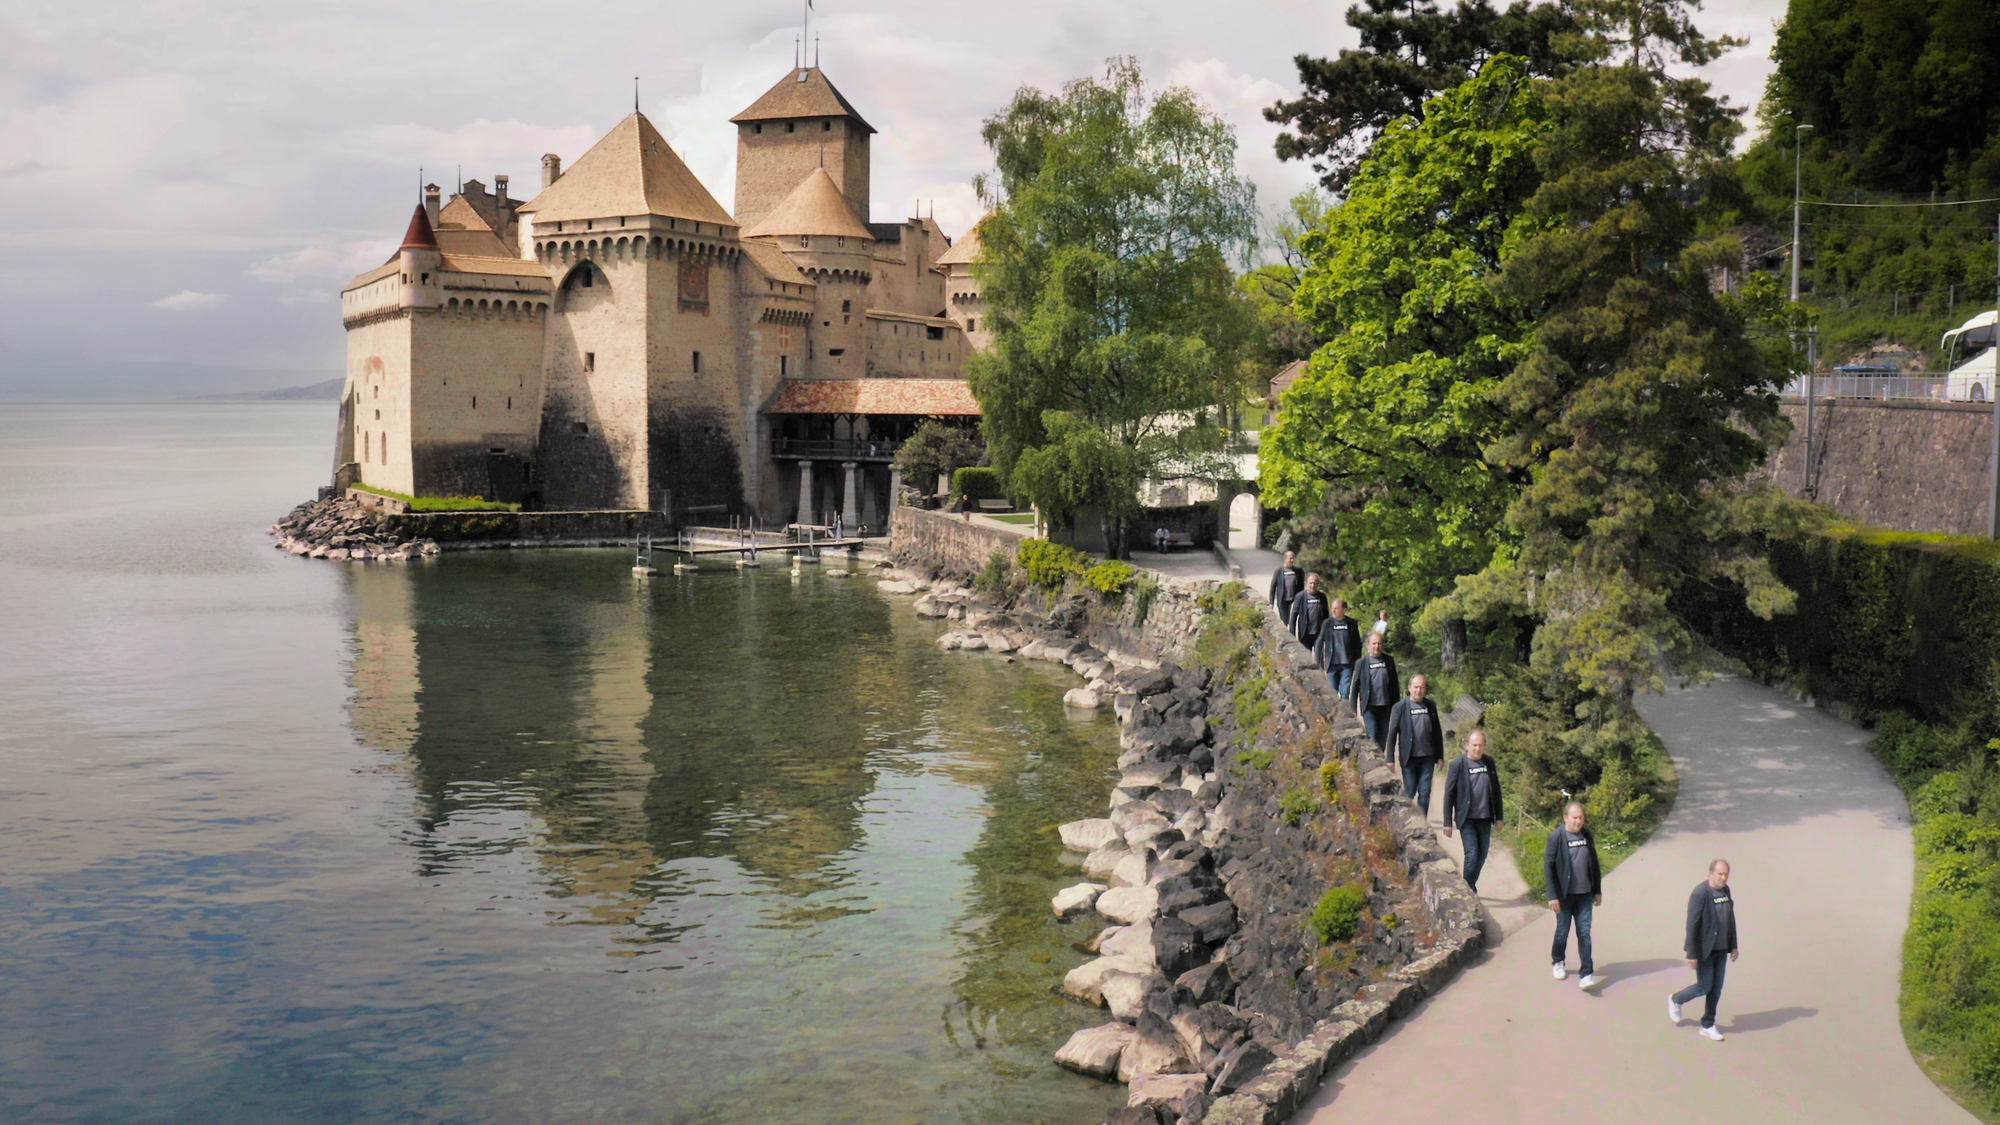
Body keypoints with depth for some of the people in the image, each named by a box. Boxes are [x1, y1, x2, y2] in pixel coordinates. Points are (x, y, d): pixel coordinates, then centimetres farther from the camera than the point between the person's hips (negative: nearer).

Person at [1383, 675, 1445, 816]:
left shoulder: (1431, 706, 7)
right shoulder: (1401, 706, -3)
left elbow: (1437, 732, 13)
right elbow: (1392, 732, -3)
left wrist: (1440, 756, 11)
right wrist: (1390, 758, -7)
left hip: (1427, 758, 3)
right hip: (1409, 758, -3)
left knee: (1425, 794, 3)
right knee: (1409, 794, 1)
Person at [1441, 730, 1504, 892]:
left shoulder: (1489, 763, 6)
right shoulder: (1457, 764, -8)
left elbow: (1496, 790, 14)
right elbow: (1449, 794, -6)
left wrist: (1500, 816, 13)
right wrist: (1448, 822, -7)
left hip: (1485, 819, 5)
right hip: (1467, 819, -5)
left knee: (1482, 856, 10)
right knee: (1471, 855, -10)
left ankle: (1470, 888, 27)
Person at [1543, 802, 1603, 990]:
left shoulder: (1587, 836, 5)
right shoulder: (1556, 837, -9)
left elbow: (1594, 864, 14)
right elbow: (1548, 867, -9)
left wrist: (1598, 891, 13)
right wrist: (1553, 896, -12)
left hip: (1584, 895, 3)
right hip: (1564, 895, -3)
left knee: (1584, 933, -1)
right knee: (1562, 931, 9)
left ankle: (1587, 974, -2)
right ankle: (1557, 963, 32)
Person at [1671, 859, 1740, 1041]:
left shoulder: (1726, 890, 3)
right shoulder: (1700, 893, -21)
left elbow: (1730, 919, 14)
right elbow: (1692, 925, -20)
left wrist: (1733, 946, 14)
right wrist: (1692, 954, -19)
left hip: (1721, 949, 7)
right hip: (1704, 950, -7)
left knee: (1716, 988, 10)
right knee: (1704, 987, 0)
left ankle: (1708, 1025, 22)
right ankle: (1676, 1000, 27)